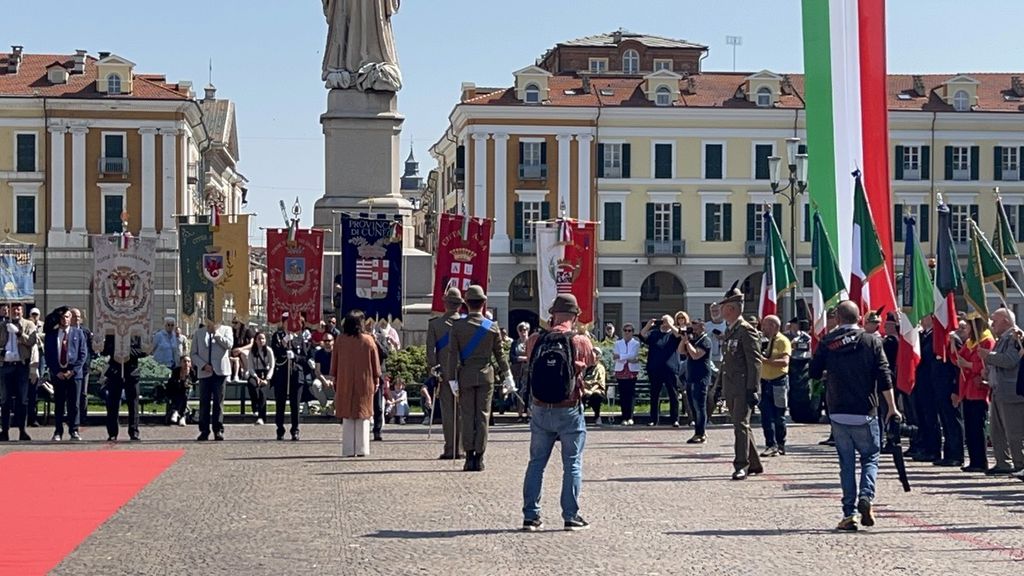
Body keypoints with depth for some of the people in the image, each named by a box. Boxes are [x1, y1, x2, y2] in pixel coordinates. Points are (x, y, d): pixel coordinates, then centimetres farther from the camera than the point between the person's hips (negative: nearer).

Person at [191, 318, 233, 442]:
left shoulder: (226, 330, 10)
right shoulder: (199, 333, 13)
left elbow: (229, 344, -8)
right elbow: (194, 354, 10)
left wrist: (216, 332, -7)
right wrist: (203, 365, -5)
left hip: (220, 371, -1)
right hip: (204, 372, 1)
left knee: (218, 401, -2)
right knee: (204, 402, -1)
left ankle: (218, 430, 1)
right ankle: (204, 431, 3)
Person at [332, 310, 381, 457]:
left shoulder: (340, 340, -4)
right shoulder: (368, 340, -6)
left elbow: (334, 362, 3)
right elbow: (375, 362, 0)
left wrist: (335, 379, 13)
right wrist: (376, 379, 10)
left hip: (345, 383, 1)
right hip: (364, 383, -1)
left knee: (347, 417, 6)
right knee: (363, 416, 5)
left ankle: (349, 449, 3)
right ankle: (362, 449, 2)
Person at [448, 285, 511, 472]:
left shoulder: (458, 326, -5)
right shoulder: (492, 327, -2)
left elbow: (453, 354, -6)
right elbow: (499, 354, 3)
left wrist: (452, 379, -3)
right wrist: (507, 375, 13)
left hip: (466, 375, -1)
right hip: (486, 375, 1)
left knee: (467, 416, 4)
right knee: (482, 415, 4)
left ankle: (469, 457, 1)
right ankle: (479, 458, 3)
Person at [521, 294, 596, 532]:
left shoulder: (535, 341, -5)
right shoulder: (580, 341, -10)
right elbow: (592, 361, 9)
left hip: (541, 410, 2)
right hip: (569, 411, -2)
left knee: (536, 463, 11)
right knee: (572, 464, 7)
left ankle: (531, 516, 10)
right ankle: (571, 516, 6)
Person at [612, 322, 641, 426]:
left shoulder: (636, 343, 6)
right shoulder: (618, 343, 12)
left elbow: (633, 356, -9)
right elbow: (614, 357, 0)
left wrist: (620, 356, -9)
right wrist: (629, 359, -10)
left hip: (632, 371, -2)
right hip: (620, 371, 2)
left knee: (631, 394, -7)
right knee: (622, 394, -2)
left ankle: (630, 417, -8)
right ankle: (624, 417, 0)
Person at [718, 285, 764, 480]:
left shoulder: (746, 330, -11)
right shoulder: (729, 331, 17)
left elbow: (755, 361, -15)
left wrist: (752, 389, -20)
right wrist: (723, 387, 21)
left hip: (743, 388, -9)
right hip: (731, 388, 9)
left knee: (741, 425, -11)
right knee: (740, 426, 13)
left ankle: (741, 466, -10)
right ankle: (754, 464, 22)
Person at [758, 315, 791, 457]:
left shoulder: (783, 341, -8)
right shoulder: (766, 341, 15)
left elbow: (785, 361, -23)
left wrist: (766, 361, -30)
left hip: (779, 382, -7)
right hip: (765, 382, 7)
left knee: (778, 417, 1)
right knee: (766, 417, -2)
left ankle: (780, 446, 11)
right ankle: (771, 445, -1)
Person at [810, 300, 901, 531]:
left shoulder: (827, 343, 0)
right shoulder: (871, 341, -2)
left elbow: (814, 372, 6)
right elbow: (884, 376, -5)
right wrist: (892, 407, 0)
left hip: (838, 413, 1)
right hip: (865, 413, -1)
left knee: (846, 462, 7)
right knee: (870, 457, 13)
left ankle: (848, 514, 2)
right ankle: (866, 496, -12)